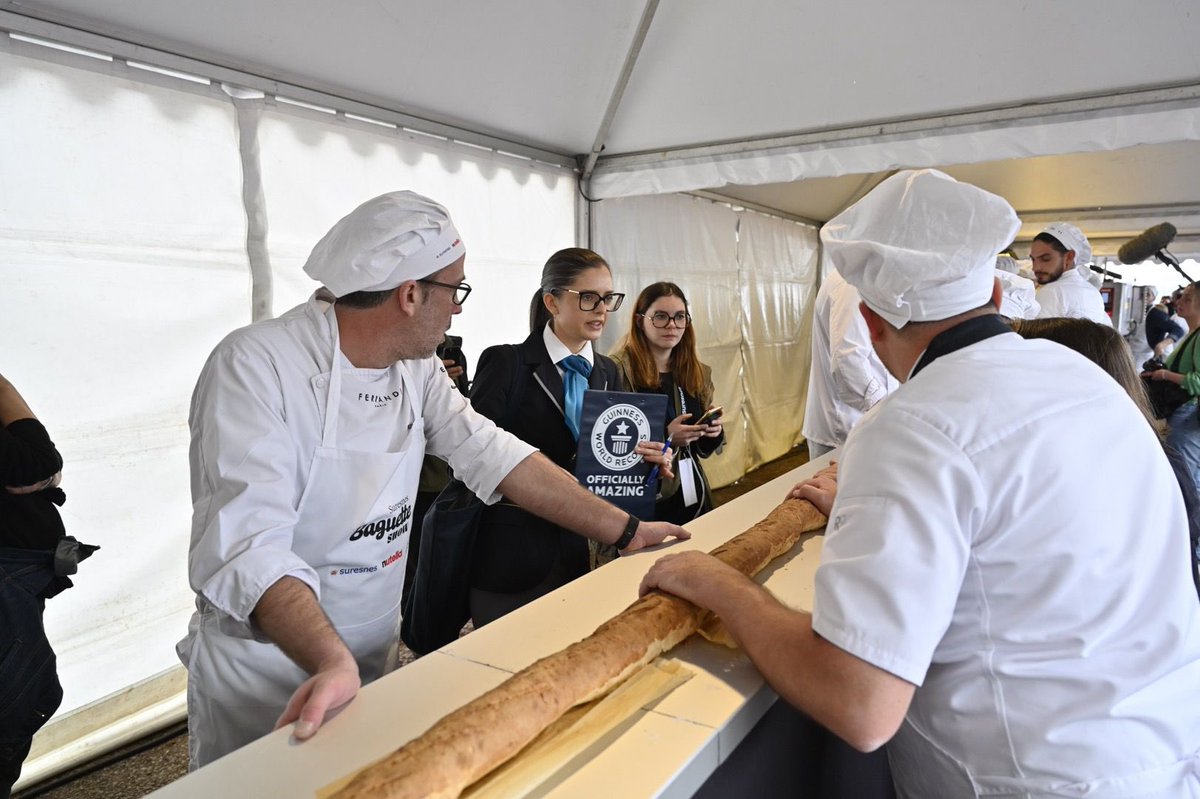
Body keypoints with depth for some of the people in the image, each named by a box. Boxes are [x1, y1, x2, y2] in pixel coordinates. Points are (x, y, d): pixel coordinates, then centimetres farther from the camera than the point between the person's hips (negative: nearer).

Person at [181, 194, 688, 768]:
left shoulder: (416, 367, -2)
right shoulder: (256, 365, -24)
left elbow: (492, 455, -5)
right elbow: (248, 543, -33)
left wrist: (626, 531, -10)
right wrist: (332, 663, -47)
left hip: (379, 656, 6)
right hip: (265, 673, -6)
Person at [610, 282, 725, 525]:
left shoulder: (698, 373, 6)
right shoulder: (618, 370, -13)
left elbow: (702, 449, 14)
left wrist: (714, 431, -7)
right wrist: (665, 437, -22)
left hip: (692, 495, 6)